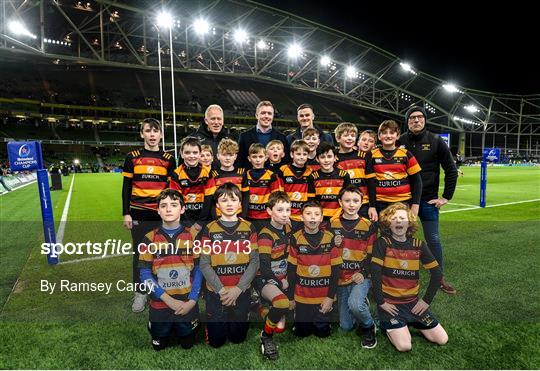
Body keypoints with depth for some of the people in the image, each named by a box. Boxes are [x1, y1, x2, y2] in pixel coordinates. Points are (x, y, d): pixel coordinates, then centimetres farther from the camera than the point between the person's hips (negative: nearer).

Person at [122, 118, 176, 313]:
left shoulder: (168, 159, 4)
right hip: (139, 214, 0)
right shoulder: (132, 157, 3)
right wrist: (126, 213, -1)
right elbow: (126, 187, 3)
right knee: (140, 252, 7)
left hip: (162, 214, 1)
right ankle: (140, 292, 22)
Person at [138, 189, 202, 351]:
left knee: (187, 344, 14)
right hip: (159, 305, 0)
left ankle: (181, 331, 44)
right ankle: (167, 331, 44)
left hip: (188, 305, 0)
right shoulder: (150, 238, -6)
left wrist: (192, 301, -11)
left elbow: (198, 270, -3)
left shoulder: (192, 236, -5)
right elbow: (145, 274, -7)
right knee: (159, 346, 14)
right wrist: (168, 299, -14)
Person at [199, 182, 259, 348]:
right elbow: (204, 264, -7)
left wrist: (238, 289, -13)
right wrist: (221, 290, -14)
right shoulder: (209, 229, -6)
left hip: (241, 292, 1)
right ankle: (212, 323, 39)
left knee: (238, 338, 14)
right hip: (215, 292, -1)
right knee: (216, 340, 10)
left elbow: (254, 261, -4)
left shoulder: (248, 228, -2)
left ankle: (238, 321, 44)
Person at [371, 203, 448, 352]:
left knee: (442, 339, 1)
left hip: (413, 302, 4)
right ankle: (388, 325, 13)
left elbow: (437, 273, 3)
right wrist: (381, 302, -17)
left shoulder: (418, 245, -1)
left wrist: (427, 300, 0)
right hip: (390, 302, -4)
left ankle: (410, 322, 24)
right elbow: (375, 273, -18)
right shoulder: (382, 243, -13)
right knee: (404, 346, -17)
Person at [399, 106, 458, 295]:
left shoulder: (436, 141, -2)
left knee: (434, 240, 6)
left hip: (428, 200, 0)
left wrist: (446, 197, -1)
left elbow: (451, 170, 2)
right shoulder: (400, 142, -1)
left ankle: (439, 278, 22)